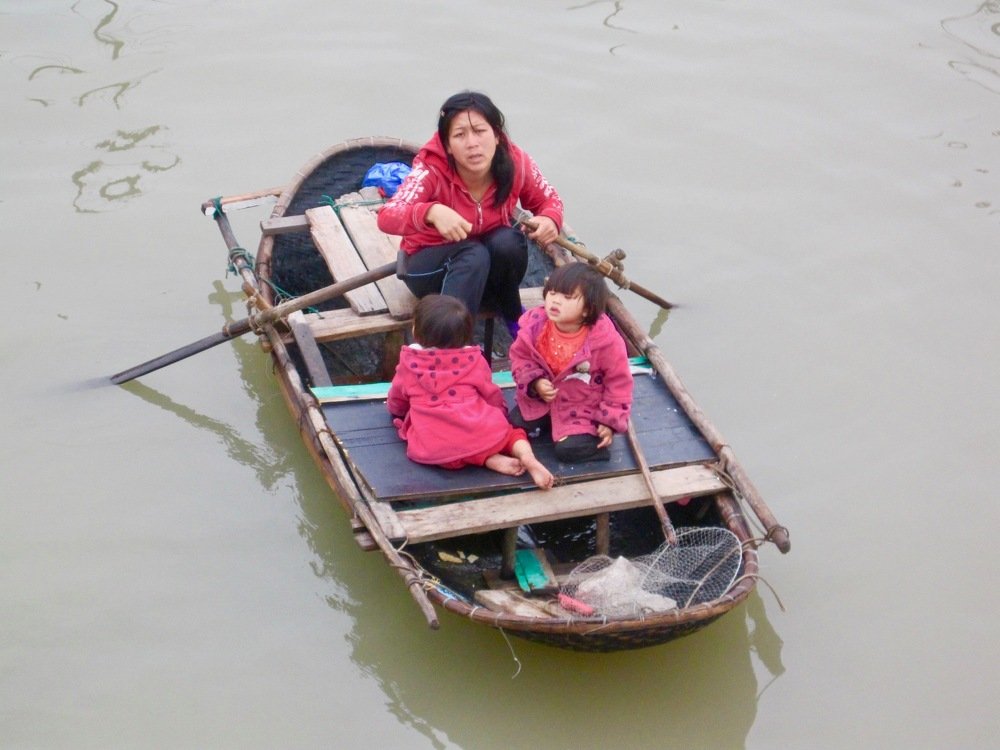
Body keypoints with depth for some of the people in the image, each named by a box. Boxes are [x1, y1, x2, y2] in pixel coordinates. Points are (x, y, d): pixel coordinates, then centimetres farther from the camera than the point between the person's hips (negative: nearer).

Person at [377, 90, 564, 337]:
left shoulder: (515, 162, -20)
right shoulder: (432, 170, -29)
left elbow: (548, 200, -2)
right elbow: (386, 217, -41)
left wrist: (550, 220, -27)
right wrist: (432, 212, -61)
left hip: (493, 263, 3)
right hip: (430, 265, -3)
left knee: (508, 241, -30)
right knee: (474, 254, -35)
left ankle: (513, 315, -4)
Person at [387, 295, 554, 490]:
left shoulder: (409, 363, 10)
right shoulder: (473, 360, 11)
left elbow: (397, 401, 24)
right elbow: (491, 395, 20)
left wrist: (395, 409, 48)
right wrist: (499, 415, 41)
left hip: (437, 448, -2)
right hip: (480, 433, 2)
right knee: (507, 431, 24)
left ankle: (492, 460, -11)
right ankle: (527, 457, -8)